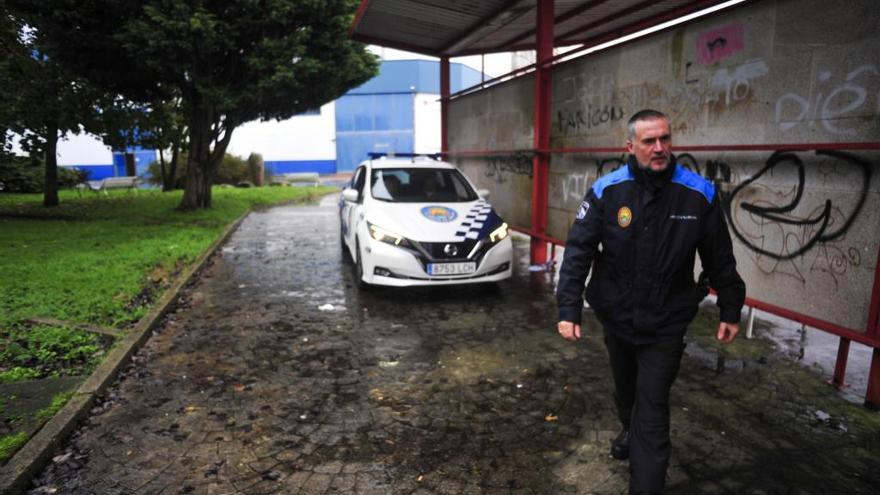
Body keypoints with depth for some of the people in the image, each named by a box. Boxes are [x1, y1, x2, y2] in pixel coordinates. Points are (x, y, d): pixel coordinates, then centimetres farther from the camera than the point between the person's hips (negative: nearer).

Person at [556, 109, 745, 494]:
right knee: (624, 387, 25)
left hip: (665, 324, -2)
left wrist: (730, 310, 5)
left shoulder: (700, 193, -11)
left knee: (653, 410, -1)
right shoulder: (606, 191, -13)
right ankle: (629, 432, 56)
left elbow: (720, 259, -1)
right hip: (615, 317, 2)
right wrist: (569, 309, -19)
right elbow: (578, 251, -13)